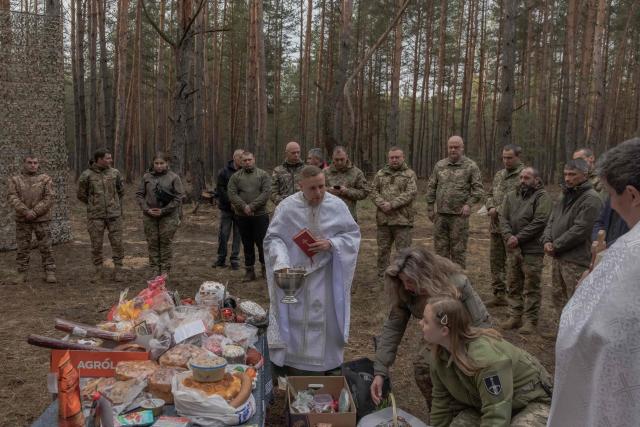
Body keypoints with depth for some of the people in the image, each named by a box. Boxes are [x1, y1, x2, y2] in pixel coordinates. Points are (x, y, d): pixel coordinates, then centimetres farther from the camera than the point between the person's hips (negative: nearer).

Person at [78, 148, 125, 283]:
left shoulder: (115, 173, 2)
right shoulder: (86, 175, -4)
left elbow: (121, 191, 16)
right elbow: (81, 195, 8)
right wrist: (93, 204, 13)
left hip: (114, 214, 1)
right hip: (95, 216, -1)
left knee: (117, 242, 1)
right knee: (96, 244, 6)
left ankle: (118, 270, 11)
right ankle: (98, 270, 18)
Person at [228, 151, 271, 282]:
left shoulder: (263, 175, 3)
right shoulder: (235, 177, 8)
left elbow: (266, 193, -8)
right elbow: (232, 194, -2)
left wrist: (252, 206, -16)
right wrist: (244, 206, -15)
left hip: (260, 215, -2)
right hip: (242, 216, 2)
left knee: (262, 243, 2)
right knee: (247, 245, 10)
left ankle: (265, 268, 18)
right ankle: (249, 270, 19)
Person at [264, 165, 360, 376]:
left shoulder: (337, 206, -5)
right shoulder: (287, 207, -9)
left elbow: (353, 234, 0)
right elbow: (273, 238, -6)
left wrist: (331, 243, -17)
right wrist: (281, 262, -23)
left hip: (326, 278, 1)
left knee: (326, 319, 11)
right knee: (291, 318, 7)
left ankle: (330, 364, 29)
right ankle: (284, 362, 24)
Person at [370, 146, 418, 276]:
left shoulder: (410, 174, 1)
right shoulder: (380, 174, 13)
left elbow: (411, 193, -11)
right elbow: (374, 191, 7)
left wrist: (392, 204, -18)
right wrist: (382, 204, -12)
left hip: (402, 219, -4)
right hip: (383, 218, 4)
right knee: (383, 249, 12)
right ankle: (382, 275, 24)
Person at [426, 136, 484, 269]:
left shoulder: (470, 166, 0)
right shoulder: (440, 165, 10)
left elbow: (478, 189, -3)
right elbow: (431, 187, 14)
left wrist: (469, 204, -17)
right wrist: (430, 208, 9)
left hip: (459, 215, -4)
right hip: (440, 214, 4)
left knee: (458, 250, 1)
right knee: (440, 248, 9)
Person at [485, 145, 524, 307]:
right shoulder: (499, 175, 17)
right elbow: (490, 194, 21)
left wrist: (498, 210, -15)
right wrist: (491, 208, 0)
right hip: (496, 226, 8)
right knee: (496, 261, 13)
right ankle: (499, 294, 24)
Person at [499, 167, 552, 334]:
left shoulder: (542, 197, -6)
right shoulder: (511, 196, 13)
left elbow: (540, 222, -16)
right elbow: (503, 218, 6)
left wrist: (518, 238, -16)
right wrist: (509, 236, -11)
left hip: (532, 250, -6)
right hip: (513, 249, 6)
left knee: (531, 287, 0)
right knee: (513, 285, 13)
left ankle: (531, 321, 9)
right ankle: (515, 317, 24)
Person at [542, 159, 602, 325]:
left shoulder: (591, 199, -13)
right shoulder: (566, 196, 15)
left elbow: (580, 230, -19)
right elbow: (551, 221, 15)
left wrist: (556, 246, -14)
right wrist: (547, 241, -3)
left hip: (576, 259, -9)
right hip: (557, 256, 9)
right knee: (558, 295, 19)